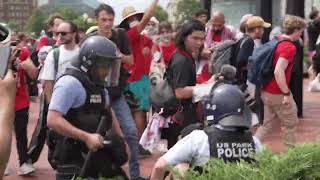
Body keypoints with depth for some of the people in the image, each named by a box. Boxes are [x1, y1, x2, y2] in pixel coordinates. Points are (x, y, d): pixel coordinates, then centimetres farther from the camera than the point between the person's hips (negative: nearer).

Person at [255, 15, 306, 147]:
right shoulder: (289, 47, -19)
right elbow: (279, 71, -29)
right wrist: (286, 94, -25)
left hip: (266, 91, 9)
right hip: (278, 94, -8)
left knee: (267, 124, 15)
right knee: (290, 123, 8)